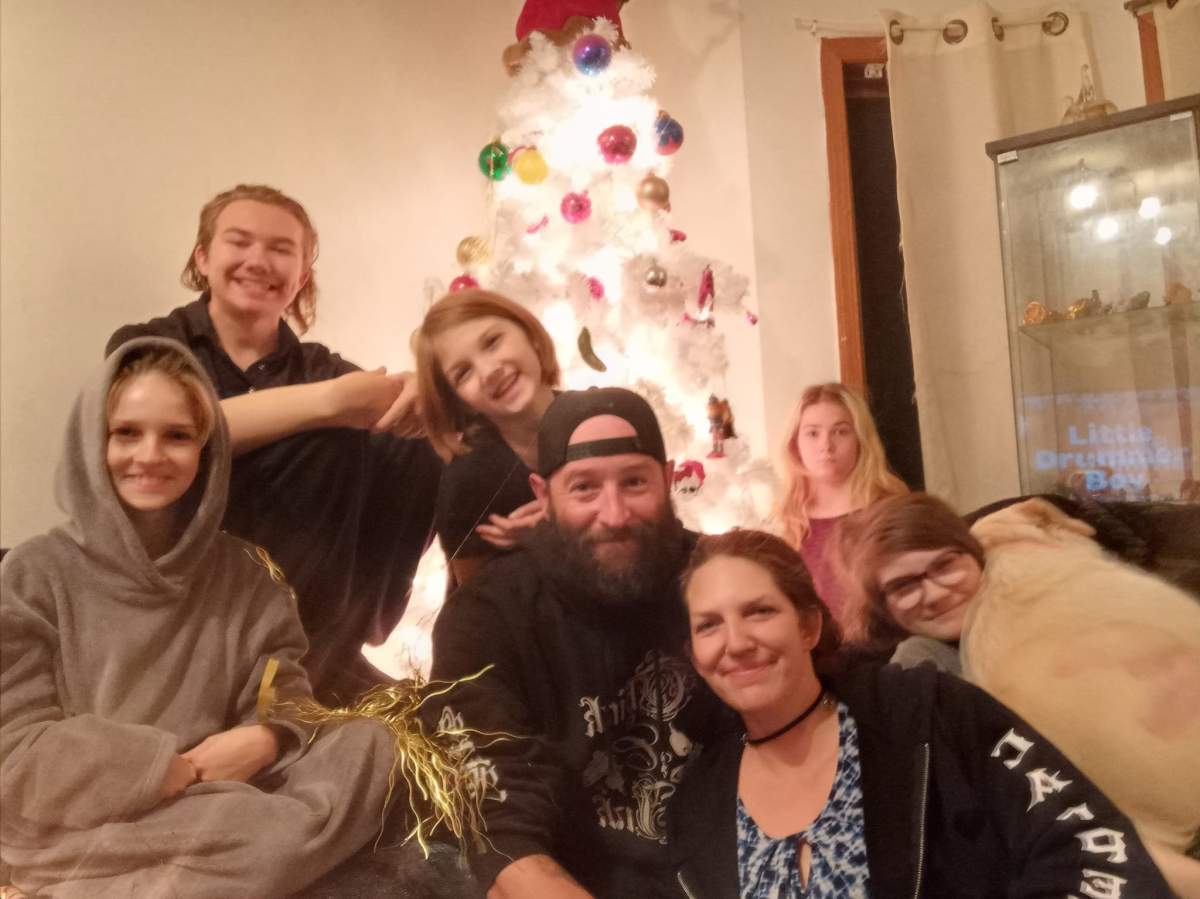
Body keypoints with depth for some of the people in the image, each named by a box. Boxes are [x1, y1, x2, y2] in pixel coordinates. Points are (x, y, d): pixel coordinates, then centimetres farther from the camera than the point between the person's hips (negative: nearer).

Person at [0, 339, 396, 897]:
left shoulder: (245, 575, 6)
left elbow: (286, 706, 4)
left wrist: (264, 740, -20)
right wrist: (185, 769, -16)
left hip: (220, 809, 5)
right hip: (79, 835, -5)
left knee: (368, 745, -18)